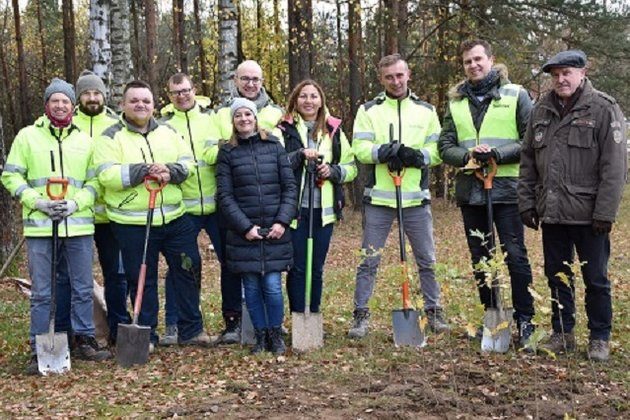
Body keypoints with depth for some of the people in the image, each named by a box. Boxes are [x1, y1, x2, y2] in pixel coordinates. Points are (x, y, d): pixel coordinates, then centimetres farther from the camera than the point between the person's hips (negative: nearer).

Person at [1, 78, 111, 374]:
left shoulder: (85, 140, 11)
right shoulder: (27, 136, 5)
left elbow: (94, 181, 9)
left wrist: (75, 204, -9)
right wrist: (38, 202, -11)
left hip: (78, 224, 2)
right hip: (39, 225, -2)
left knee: (83, 287, 8)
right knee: (41, 292, 2)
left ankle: (84, 341, 20)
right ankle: (38, 350, 10)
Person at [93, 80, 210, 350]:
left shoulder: (168, 132, 11)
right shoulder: (112, 137, -3)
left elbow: (187, 163, 7)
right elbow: (106, 175, -15)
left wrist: (170, 172, -15)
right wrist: (145, 171, -21)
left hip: (175, 219, 4)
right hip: (132, 224, -4)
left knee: (189, 270, 8)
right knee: (142, 280, 4)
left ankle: (191, 330, 22)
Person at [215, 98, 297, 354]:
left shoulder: (274, 146, 6)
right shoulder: (227, 152, 3)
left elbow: (290, 187, 4)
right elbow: (225, 195, -2)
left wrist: (282, 221, -7)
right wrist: (245, 227, -10)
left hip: (275, 232, 0)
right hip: (243, 233, 0)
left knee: (272, 286, -3)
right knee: (252, 288, 5)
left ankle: (276, 334, 16)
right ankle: (260, 335, 21)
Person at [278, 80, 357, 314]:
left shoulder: (333, 130, 11)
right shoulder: (285, 129, 0)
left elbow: (351, 167, 13)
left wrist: (333, 170, -6)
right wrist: (300, 155, -19)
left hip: (323, 210, 3)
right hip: (294, 209, -3)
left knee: (317, 269, 10)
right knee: (297, 268, 0)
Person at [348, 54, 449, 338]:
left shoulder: (426, 111, 10)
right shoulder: (368, 110, 6)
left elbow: (438, 150, 4)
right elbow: (360, 148, -5)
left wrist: (417, 156, -15)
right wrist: (383, 152, -23)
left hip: (416, 198, 1)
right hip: (378, 198, -1)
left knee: (426, 260, 9)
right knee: (368, 260, 2)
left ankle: (433, 311, 22)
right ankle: (361, 315, 11)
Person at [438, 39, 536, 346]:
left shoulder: (515, 95, 0)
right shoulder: (456, 101, 11)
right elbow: (445, 146, 8)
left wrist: (497, 154, -16)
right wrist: (467, 155, -12)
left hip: (506, 187, -4)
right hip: (469, 189, 4)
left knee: (515, 255, -5)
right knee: (480, 258, 11)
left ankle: (524, 321, 6)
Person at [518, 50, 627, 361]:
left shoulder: (603, 110, -7)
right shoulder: (541, 111, 9)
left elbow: (614, 166, -11)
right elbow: (527, 161, 13)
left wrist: (605, 212, -15)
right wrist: (526, 202, 6)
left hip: (588, 214, -5)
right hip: (552, 212, 5)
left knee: (595, 279, 5)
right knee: (557, 276, 14)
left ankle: (599, 339, 19)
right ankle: (562, 334, 27)